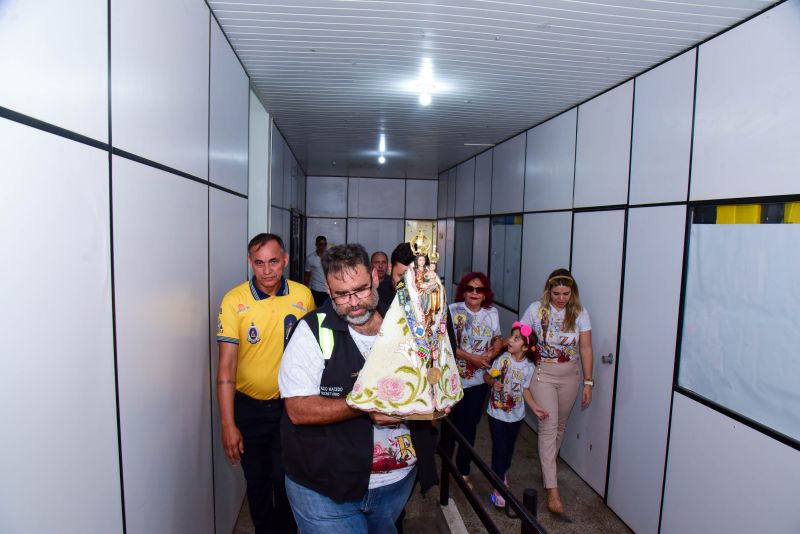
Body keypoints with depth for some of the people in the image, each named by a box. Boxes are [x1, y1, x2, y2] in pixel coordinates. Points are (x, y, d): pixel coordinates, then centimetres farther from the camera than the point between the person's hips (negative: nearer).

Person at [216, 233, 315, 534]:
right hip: (249, 407, 0)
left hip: (291, 404, 1)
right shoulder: (234, 301, -13)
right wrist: (228, 424, -14)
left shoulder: (303, 296, -7)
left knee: (285, 481, 9)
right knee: (256, 481, 17)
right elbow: (226, 365, -13)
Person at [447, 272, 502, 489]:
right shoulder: (453, 311, -12)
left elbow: (497, 339, 10)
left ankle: (464, 471, 30)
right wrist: (471, 358, -23)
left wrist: (493, 352, -12)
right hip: (454, 378, -3)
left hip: (479, 378, 4)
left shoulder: (492, 313, 1)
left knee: (470, 425, 12)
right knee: (454, 423, 8)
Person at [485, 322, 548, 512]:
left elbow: (525, 389, 0)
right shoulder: (502, 359, -15)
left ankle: (501, 473, 45)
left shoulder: (529, 367, -10)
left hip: (515, 415, 3)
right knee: (499, 448, 0)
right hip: (497, 412, -2)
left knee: (509, 447, 19)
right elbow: (487, 376, -5)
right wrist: (493, 382, -25)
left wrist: (535, 407, -8)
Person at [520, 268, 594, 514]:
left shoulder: (579, 313, -6)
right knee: (548, 427, -6)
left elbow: (586, 349, -3)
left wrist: (588, 382, -4)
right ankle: (552, 489, -2)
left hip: (570, 376, 3)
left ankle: (548, 467, 39)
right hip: (543, 374, -3)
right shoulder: (536, 309, -11)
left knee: (560, 425, 16)